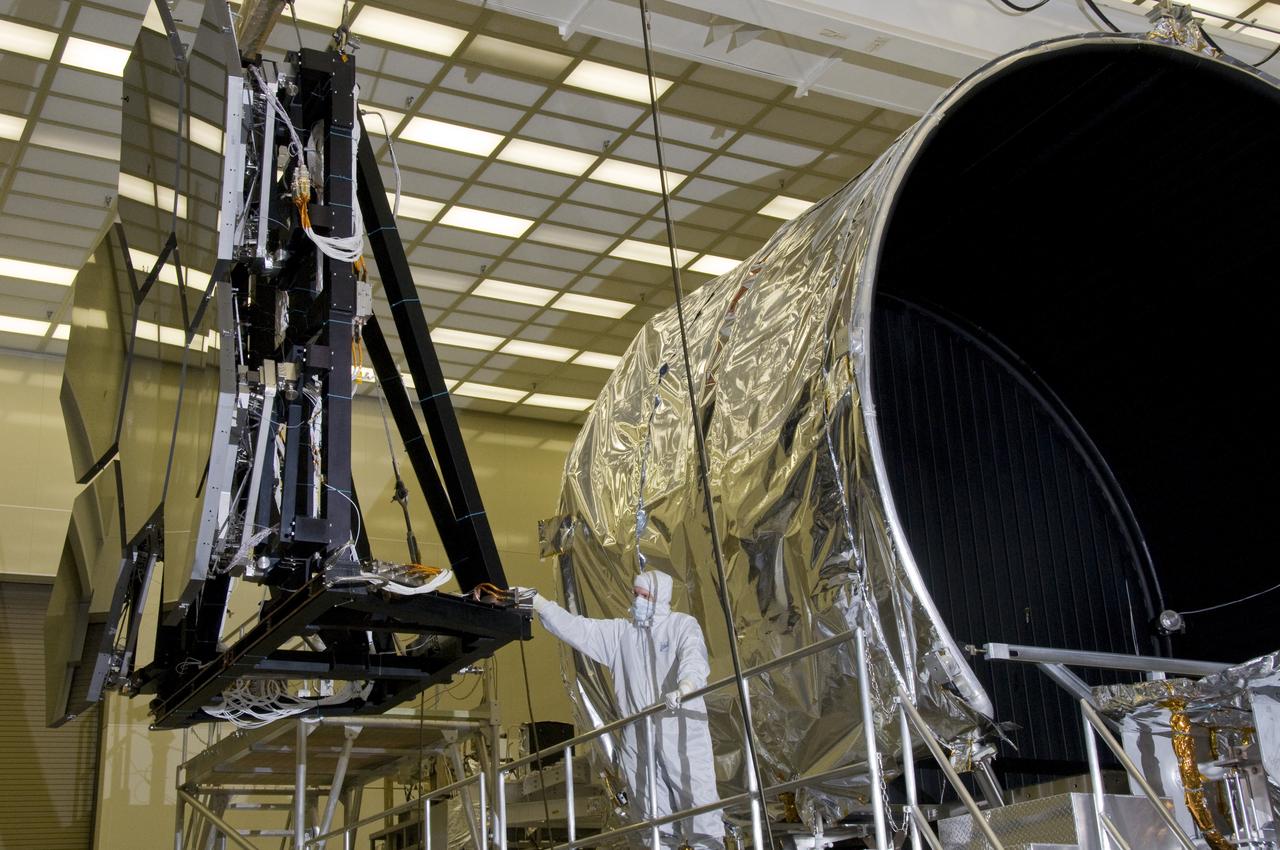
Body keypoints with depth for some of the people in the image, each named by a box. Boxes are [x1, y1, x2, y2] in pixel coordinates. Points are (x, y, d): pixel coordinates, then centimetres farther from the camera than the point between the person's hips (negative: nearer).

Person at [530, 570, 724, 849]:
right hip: (638, 734, 4)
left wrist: (685, 686, -37)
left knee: (695, 791, -11)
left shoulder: (682, 625, 3)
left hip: (680, 729, -4)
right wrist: (538, 602, 5)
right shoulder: (620, 632, 18)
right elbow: (578, 628, 14)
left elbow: (694, 657, -15)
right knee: (652, 804, 4)